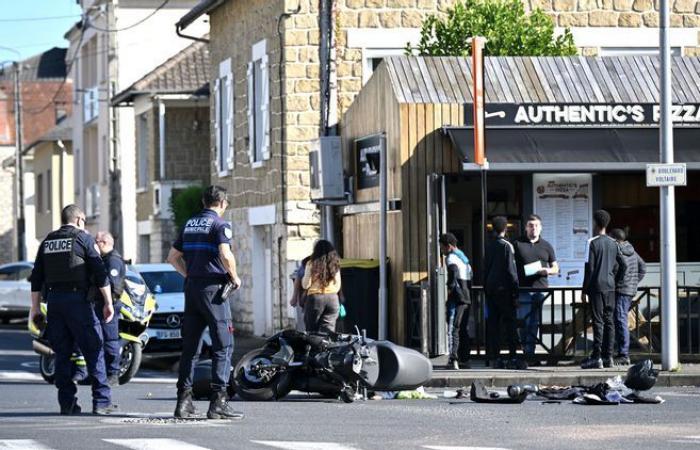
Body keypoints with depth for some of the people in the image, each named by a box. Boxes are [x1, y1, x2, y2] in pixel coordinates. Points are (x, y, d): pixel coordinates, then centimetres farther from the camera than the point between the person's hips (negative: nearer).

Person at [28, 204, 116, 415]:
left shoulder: (48, 242, 15)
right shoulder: (83, 238, 0)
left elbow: (36, 278, 14)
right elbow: (100, 273, -6)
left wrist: (35, 307, 18)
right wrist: (108, 303, -3)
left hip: (54, 300, 5)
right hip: (77, 299, -5)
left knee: (62, 354, 8)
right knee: (93, 351, -2)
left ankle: (67, 403, 4)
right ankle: (101, 401, -6)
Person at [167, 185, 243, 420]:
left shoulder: (189, 224, 15)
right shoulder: (220, 224, -6)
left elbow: (173, 257, 18)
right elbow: (225, 255, -21)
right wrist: (234, 277, -6)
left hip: (191, 287, 7)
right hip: (213, 288, -7)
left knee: (189, 345, 10)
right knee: (223, 345, -4)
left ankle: (184, 400, 8)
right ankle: (218, 401, -11)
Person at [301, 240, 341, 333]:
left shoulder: (312, 264, -4)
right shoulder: (335, 264, 8)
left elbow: (305, 285, -4)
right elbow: (338, 286, 12)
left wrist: (304, 276, 15)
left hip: (315, 297, -3)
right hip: (333, 299, 3)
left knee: (312, 331, 3)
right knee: (329, 331, 1)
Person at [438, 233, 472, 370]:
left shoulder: (451, 257, -6)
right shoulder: (464, 257, 22)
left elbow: (454, 271, -26)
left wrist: (450, 288, -19)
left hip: (457, 297, -9)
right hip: (467, 297, 9)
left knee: (453, 328, -14)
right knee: (463, 329, 14)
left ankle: (453, 359, -26)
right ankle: (464, 360, 17)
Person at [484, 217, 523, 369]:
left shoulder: (489, 247, 9)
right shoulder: (507, 246, -9)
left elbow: (485, 269, 13)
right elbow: (511, 270, -11)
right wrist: (515, 292, -8)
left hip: (490, 289, 6)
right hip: (504, 289, -6)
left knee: (493, 324, 6)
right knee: (510, 324, -4)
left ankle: (494, 358, 4)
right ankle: (513, 358, -9)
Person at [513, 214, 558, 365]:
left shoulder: (546, 246, 14)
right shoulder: (517, 244, 7)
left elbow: (556, 268, 17)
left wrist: (548, 271, -6)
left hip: (541, 289, 2)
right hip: (523, 289, -2)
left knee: (535, 323, 1)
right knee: (524, 323, -6)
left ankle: (530, 353, 6)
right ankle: (528, 353, -2)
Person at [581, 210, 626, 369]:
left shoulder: (593, 242, -9)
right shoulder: (613, 243, 9)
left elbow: (589, 268, -11)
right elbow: (622, 265, 11)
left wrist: (584, 290, -6)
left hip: (597, 286, -6)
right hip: (610, 287, 6)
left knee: (598, 321, -7)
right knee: (608, 321, 9)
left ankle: (597, 357, -9)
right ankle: (608, 357, 10)